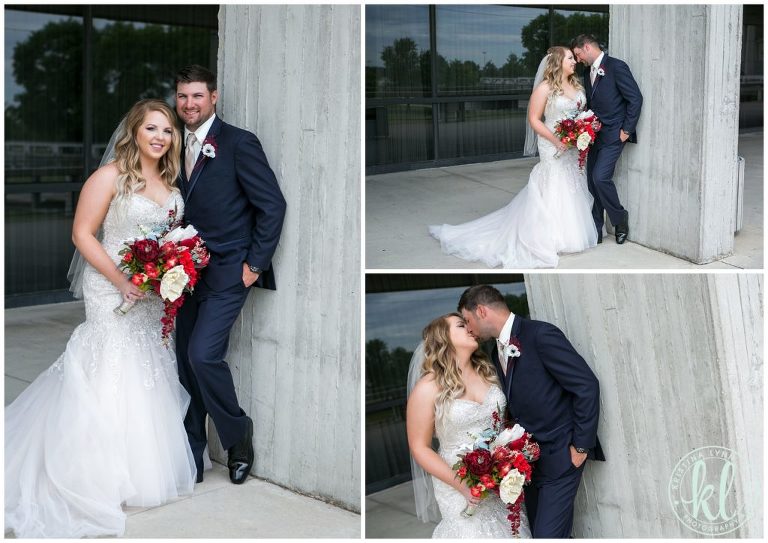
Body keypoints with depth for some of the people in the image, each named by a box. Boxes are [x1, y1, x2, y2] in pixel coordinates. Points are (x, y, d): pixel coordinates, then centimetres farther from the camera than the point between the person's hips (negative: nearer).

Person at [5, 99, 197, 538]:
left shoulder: (171, 182, 9)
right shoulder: (110, 176, -10)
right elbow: (83, 234, -12)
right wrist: (121, 280, -19)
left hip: (157, 296, 6)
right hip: (114, 290, -6)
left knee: (151, 377, 13)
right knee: (113, 376, -1)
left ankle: (148, 467, 29)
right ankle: (107, 477, 12)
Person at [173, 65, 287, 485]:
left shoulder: (239, 143, -8)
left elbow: (273, 204, -10)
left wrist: (255, 264, -11)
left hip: (228, 271, -6)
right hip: (189, 271, 6)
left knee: (203, 354, -19)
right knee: (187, 362, 8)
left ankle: (237, 433, 6)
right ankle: (191, 459, 21)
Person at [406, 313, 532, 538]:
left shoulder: (487, 372, 3)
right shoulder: (428, 388, -12)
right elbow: (420, 447, -8)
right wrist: (460, 484, -16)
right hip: (461, 483, -4)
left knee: (511, 531, 9)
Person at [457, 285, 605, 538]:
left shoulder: (541, 334, -16)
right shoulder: (497, 352, 10)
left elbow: (587, 385, -17)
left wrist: (581, 446, -14)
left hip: (560, 457, -8)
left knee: (548, 535, -11)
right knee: (539, 531, 14)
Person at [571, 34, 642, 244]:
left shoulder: (616, 67, -10)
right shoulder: (588, 74, 15)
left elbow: (635, 98, -12)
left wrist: (627, 130, -13)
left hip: (613, 134, -8)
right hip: (595, 134, 8)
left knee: (600, 177, -18)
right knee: (592, 181, 6)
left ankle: (620, 219, 3)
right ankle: (595, 231, 13)